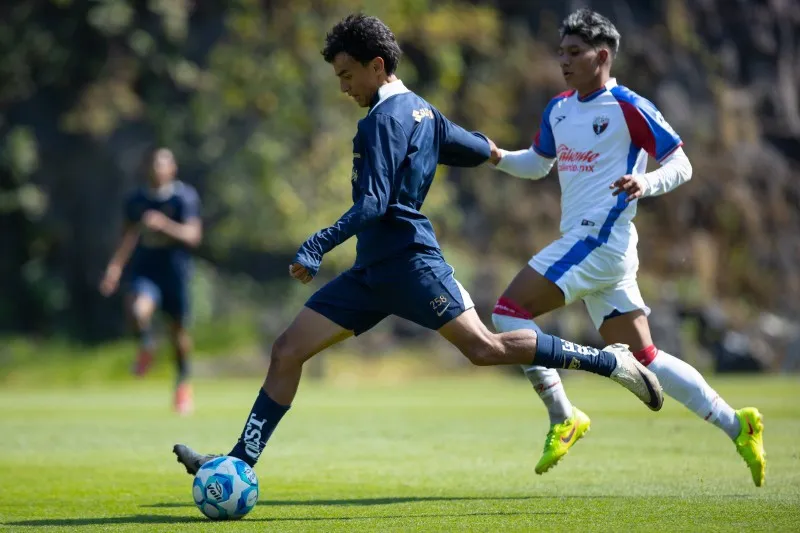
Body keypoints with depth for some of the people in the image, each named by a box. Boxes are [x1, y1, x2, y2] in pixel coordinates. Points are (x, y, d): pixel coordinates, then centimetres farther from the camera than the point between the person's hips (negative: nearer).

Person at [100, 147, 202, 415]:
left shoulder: (185, 196, -9)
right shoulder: (137, 199, 4)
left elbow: (193, 235, -17)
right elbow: (129, 235, 16)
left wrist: (165, 224, -31)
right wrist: (115, 267, 9)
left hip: (175, 271, -1)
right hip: (144, 270, 1)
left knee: (179, 330, 8)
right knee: (138, 310, -29)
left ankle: (183, 383, 33)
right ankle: (146, 348, 5)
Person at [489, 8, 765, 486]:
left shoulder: (629, 108, -9)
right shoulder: (558, 110, 15)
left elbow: (681, 165, -5)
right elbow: (538, 164, 28)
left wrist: (645, 184, -25)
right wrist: (499, 157, 8)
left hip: (602, 240, -8)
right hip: (582, 243, 8)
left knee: (510, 311, -13)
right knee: (643, 356, 8)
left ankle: (563, 418, -9)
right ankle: (736, 425, 11)